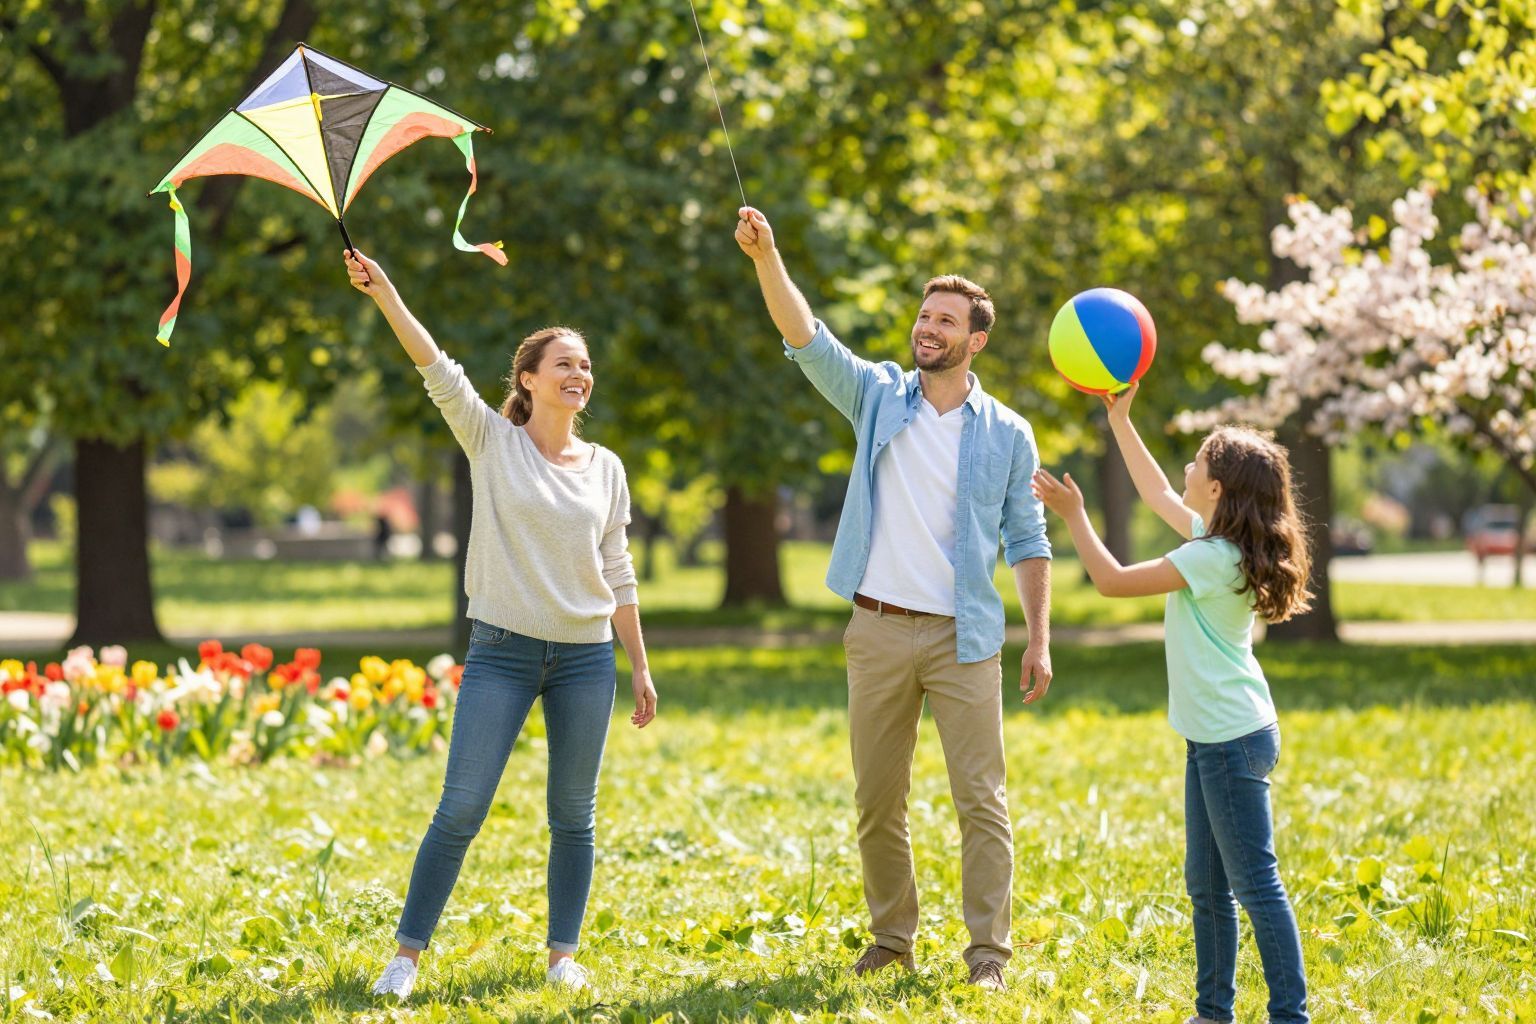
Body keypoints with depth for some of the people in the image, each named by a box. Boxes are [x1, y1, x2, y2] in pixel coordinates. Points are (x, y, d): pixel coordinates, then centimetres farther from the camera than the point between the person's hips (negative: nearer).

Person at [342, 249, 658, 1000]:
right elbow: (439, 372, -14)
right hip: (502, 650, -3)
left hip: (586, 656, 3)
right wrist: (385, 296, -28)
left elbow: (619, 577, 11)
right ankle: (407, 953, 3)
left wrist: (641, 668, 10)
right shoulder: (491, 443, 0)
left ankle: (563, 954, 18)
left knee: (573, 816, 7)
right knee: (460, 809, -5)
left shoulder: (605, 469, 8)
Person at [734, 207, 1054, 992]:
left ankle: (988, 951, -2)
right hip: (878, 631, 2)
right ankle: (892, 939, 20)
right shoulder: (878, 397, 6)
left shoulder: (1007, 434, 3)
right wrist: (766, 257, -22)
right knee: (877, 802, 7)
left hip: (963, 635, -2)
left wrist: (1039, 639, -1)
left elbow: (1027, 541, 6)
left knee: (981, 799, -6)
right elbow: (806, 338, -7)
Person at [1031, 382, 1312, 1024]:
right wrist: (1119, 419, 25)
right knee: (1206, 885, 14)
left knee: (1256, 883, -7)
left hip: (1234, 740, -10)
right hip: (1212, 736, 10)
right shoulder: (1215, 539, 8)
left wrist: (1073, 515, -4)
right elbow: (1157, 494, 25)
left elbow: (1112, 581, -14)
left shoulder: (1215, 557, -19)